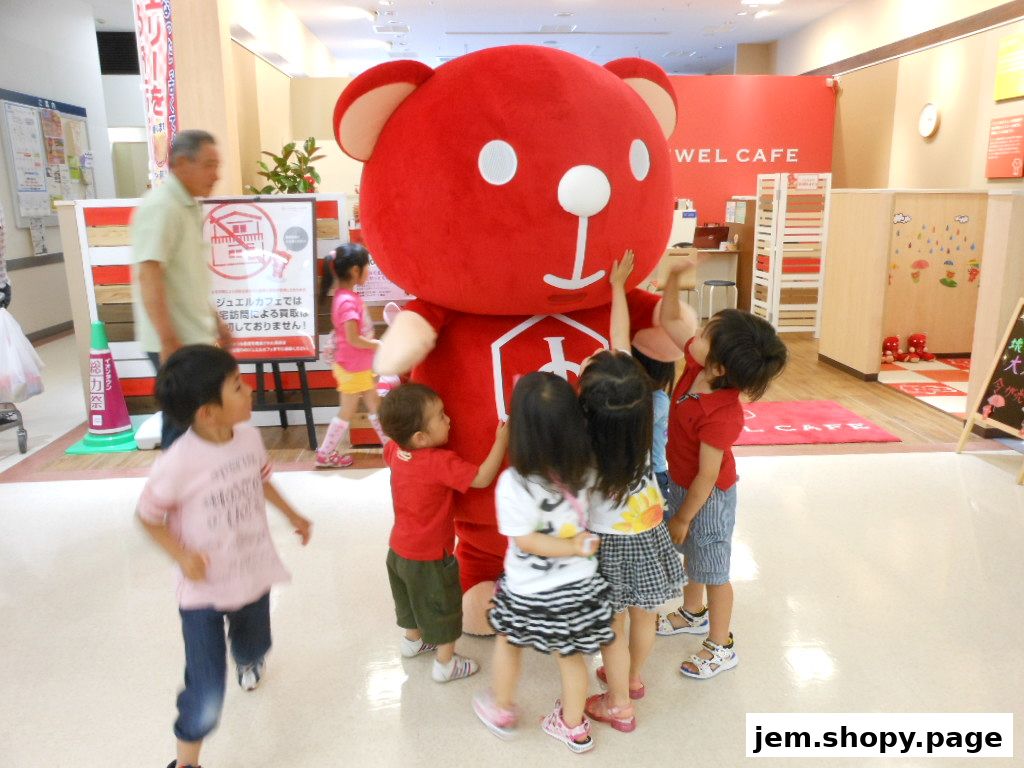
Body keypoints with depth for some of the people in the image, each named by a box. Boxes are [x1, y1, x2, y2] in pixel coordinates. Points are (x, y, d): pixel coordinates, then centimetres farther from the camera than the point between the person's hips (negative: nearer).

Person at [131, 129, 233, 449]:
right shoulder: (160, 207, -16)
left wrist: (214, 320, 21)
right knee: (184, 424, -2)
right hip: (175, 342, -9)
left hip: (194, 337, 9)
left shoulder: (187, 205, 13)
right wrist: (168, 341, -26)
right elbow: (148, 276, -23)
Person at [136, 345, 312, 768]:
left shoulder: (249, 436, -10)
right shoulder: (178, 463, -28)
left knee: (254, 648, 30)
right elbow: (148, 515, -13)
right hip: (204, 590, -5)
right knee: (207, 695, -5)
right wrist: (181, 555, -25)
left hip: (254, 575, 6)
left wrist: (292, 515, 16)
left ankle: (246, 662, 69)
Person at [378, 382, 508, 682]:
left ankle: (414, 640, 52)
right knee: (443, 609, 14)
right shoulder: (442, 462, -32)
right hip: (430, 558, -7)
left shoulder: (394, 450, -10)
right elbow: (482, 478, -32)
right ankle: (446, 663, 28)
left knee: (413, 599, 31)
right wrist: (501, 440, -27)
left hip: (399, 550, 8)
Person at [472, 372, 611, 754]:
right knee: (570, 653, 24)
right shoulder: (586, 467, -16)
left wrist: (575, 548, -13)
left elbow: (526, 540, -22)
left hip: (529, 593, -3)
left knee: (508, 642, 26)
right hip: (578, 585, 3)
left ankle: (501, 710, 48)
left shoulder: (514, 483, -29)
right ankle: (574, 726, 43)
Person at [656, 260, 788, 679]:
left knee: (712, 570, 11)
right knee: (690, 556, 28)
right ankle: (693, 614, 52)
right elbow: (669, 320, -2)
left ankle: (721, 647, 33)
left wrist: (682, 518, -15)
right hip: (681, 483, 8)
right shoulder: (697, 365, -16)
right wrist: (673, 276, -16)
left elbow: (707, 476, -27)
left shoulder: (721, 416, -37)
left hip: (709, 496, -8)